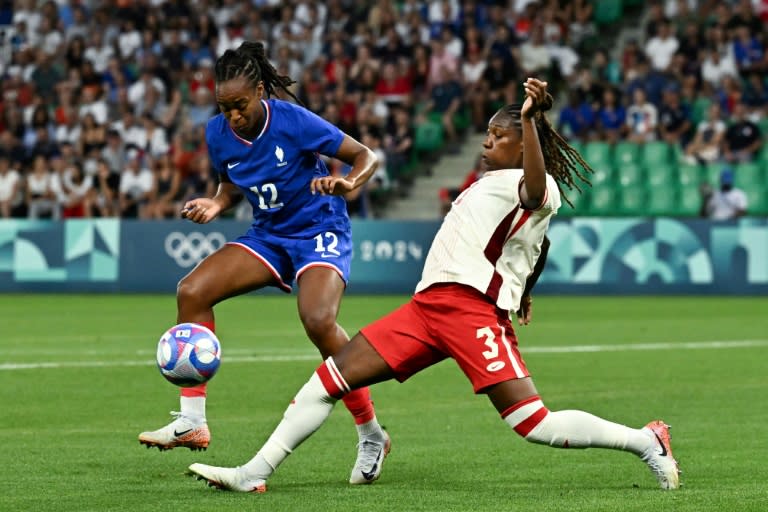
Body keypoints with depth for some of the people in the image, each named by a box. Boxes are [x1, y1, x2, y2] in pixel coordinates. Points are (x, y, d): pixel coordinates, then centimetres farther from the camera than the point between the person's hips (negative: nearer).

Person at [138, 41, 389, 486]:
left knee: (319, 321, -31)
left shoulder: (295, 122, -21)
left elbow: (366, 156, -12)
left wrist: (348, 184, -34)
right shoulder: (219, 134, -6)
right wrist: (216, 204, -7)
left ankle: (371, 435, -13)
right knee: (192, 291, -13)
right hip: (268, 235, 6)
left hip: (320, 232, -6)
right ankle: (192, 423, -8)